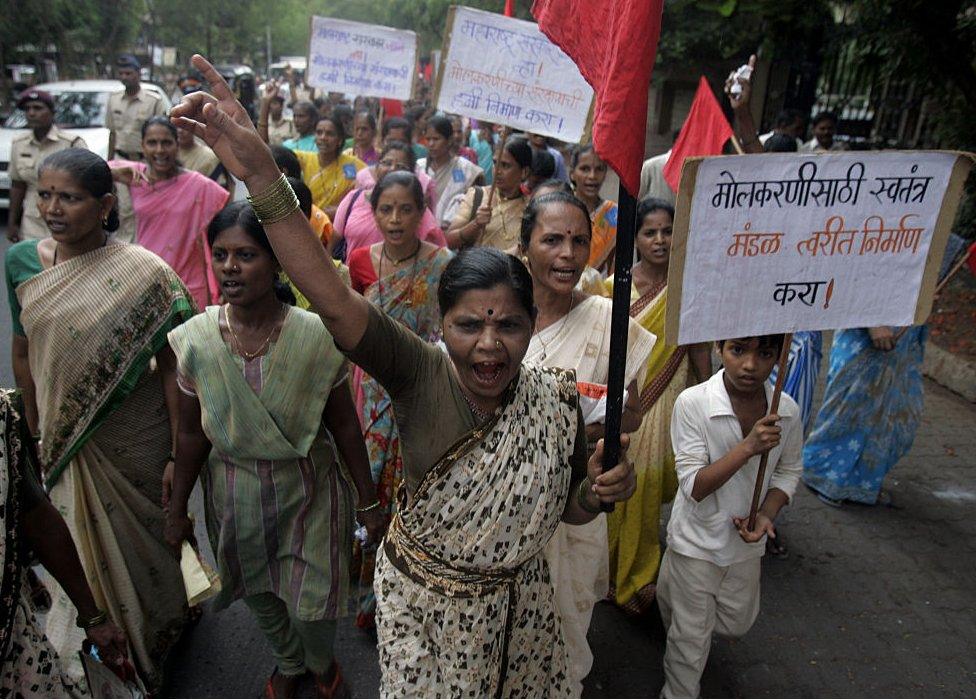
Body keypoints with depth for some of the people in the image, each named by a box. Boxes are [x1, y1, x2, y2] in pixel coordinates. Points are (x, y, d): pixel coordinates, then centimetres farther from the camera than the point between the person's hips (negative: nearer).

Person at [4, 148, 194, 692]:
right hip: (66, 439, 4)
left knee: (145, 541, 15)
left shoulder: (143, 273, -17)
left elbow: (171, 366, -15)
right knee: (86, 545, 20)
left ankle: (155, 646, 44)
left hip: (136, 437, -4)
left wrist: (180, 455, -14)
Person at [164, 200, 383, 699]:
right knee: (259, 595, 22)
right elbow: (192, 433, -1)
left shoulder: (315, 336, -20)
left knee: (311, 603, 8)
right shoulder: (195, 339, -13)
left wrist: (368, 502, -3)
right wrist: (177, 510, 6)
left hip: (308, 489, -2)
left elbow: (344, 425, -10)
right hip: (235, 495, 3)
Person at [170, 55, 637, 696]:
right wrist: (261, 173, -48)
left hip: (516, 612, 2)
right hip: (417, 605, -2)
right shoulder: (420, 373, -23)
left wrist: (600, 492, -23)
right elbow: (331, 297, -39)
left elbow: (568, 510, 0)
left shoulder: (556, 401, -16)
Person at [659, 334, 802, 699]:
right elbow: (693, 487, -24)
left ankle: (673, 595, 52)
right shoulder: (692, 403, -25)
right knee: (691, 639, 12)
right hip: (697, 541, -4)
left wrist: (766, 514, -12)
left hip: (746, 543, 5)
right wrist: (747, 447, -36)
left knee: (736, 624, 26)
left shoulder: (786, 410, -13)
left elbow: (788, 470, 5)